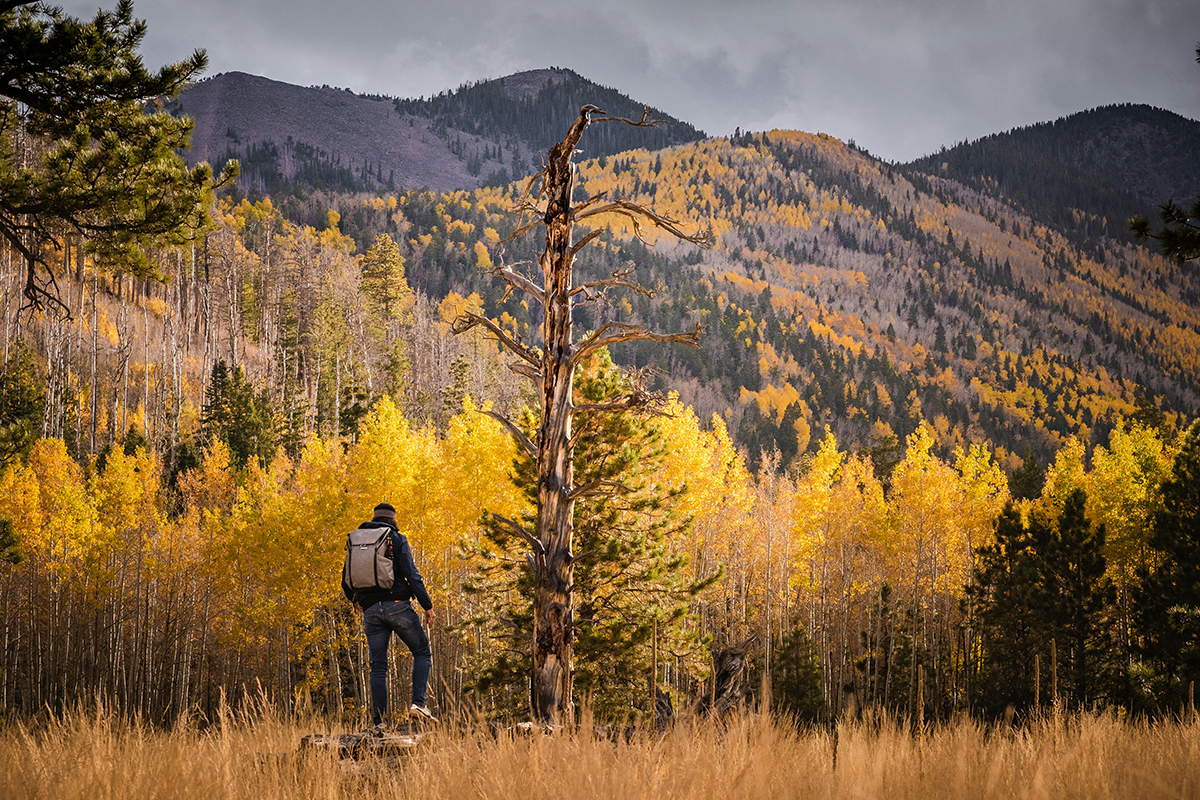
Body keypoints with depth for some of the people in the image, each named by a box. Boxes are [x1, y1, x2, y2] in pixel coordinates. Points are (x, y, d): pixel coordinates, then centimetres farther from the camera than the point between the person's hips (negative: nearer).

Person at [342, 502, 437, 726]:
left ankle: (379, 722, -1)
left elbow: (346, 583, 15)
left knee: (378, 667, 6)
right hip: (397, 605, -3)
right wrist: (427, 606, -5)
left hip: (371, 610, 4)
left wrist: (355, 601, 35)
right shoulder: (397, 540, 3)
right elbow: (411, 575, -8)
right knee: (422, 653, 10)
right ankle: (418, 702, -10)